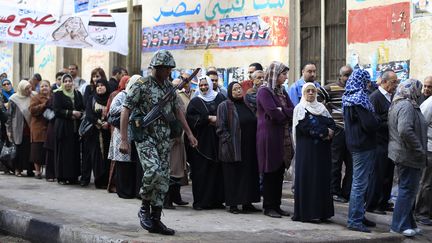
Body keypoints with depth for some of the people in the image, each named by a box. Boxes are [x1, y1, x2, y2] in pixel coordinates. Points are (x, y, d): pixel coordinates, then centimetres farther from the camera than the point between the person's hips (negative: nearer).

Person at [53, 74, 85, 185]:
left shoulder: (77, 94, 15)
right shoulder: (58, 94, 1)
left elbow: (83, 108, 15)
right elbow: (57, 111, -9)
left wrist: (79, 114, -6)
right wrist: (71, 113, -14)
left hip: (76, 127, 4)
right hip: (63, 127, -4)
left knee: (75, 151, 2)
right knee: (64, 152, -5)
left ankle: (73, 176, 8)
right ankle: (62, 177, 0)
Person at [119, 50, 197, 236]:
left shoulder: (169, 86, 11)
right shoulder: (141, 86, -9)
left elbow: (177, 111, 21)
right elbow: (125, 111, -11)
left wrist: (189, 133, 17)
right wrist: (124, 140, -16)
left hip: (163, 137, 7)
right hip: (145, 135, -7)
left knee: (163, 178, 4)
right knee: (153, 170, -24)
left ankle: (155, 220, 11)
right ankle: (145, 208, -1)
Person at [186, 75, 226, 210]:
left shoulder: (220, 98, 11)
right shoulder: (195, 102, 6)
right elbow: (190, 118, -7)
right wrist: (209, 118, -13)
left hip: (217, 141, 2)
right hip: (201, 142, -2)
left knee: (217, 170, 0)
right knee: (201, 171, -5)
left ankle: (217, 200, 7)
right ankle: (200, 201, -1)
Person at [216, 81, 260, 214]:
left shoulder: (247, 105, 15)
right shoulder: (224, 106, -2)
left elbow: (254, 124, 20)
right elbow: (221, 127, -7)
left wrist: (254, 142, 11)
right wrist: (229, 141, -16)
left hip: (249, 148, 6)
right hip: (233, 148, -6)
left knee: (249, 175, 6)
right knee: (233, 176, -2)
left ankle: (247, 203, 12)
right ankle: (233, 204, 3)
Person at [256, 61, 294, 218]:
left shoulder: (282, 91, 15)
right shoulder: (264, 92, -10)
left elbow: (293, 110, 7)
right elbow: (274, 114, -19)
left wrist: (281, 111, -10)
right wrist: (288, 114, -3)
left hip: (283, 138, 8)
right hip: (269, 137, -7)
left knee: (280, 172, 9)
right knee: (270, 173, -2)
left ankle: (276, 205, 15)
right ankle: (268, 207, 6)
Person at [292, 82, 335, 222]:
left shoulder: (322, 108, 16)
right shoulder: (300, 109, 1)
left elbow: (332, 124, 6)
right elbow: (304, 127, -13)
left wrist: (329, 133, -15)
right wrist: (324, 131, -12)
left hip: (322, 149, 5)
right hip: (306, 149, -5)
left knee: (323, 178, 3)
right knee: (307, 179, -7)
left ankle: (322, 212, 6)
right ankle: (305, 213, -6)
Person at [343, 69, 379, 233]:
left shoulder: (348, 98, 11)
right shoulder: (359, 99, -19)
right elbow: (370, 124, -22)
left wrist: (373, 121, 9)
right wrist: (376, 122, -2)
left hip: (354, 144, 10)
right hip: (363, 145, -10)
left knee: (359, 182, 17)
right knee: (360, 184, -5)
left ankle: (358, 216, 25)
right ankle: (354, 221, -2)